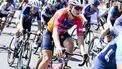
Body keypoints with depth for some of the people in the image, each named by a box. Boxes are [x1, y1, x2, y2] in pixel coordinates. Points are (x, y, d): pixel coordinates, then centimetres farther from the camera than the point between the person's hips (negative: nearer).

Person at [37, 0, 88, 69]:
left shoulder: (79, 19, -23)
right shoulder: (61, 13, -34)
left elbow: (80, 35, -29)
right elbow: (55, 31, -44)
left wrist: (83, 51, -45)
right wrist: (58, 47, -60)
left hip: (63, 34, 3)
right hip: (50, 33, -3)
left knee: (70, 45, -30)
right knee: (47, 59, -14)